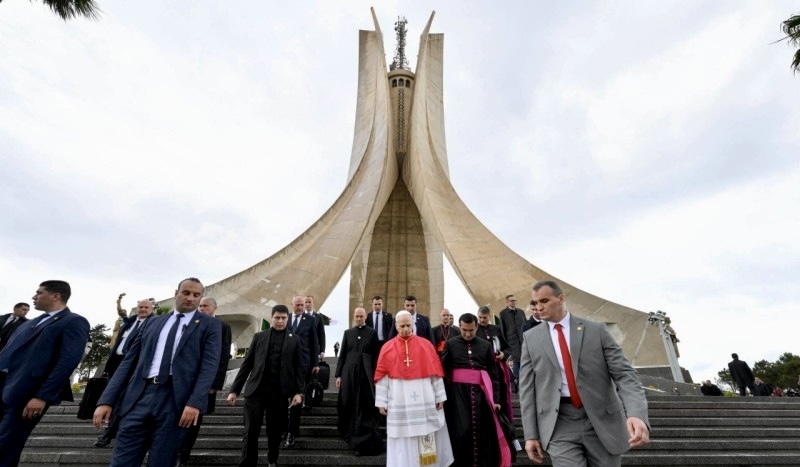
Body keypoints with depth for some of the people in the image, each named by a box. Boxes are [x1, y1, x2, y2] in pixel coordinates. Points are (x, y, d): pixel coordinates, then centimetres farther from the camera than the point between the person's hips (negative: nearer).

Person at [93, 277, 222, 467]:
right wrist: (107, 400, 5)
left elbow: (209, 365, -5)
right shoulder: (153, 322, 17)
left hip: (176, 400, -3)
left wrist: (195, 402, -17)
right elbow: (129, 361, 15)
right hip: (140, 396, 3)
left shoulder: (209, 325, 5)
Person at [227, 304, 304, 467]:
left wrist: (298, 392, -4)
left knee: (275, 430, 10)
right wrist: (235, 389, 4)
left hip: (279, 391, 0)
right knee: (251, 430, -1)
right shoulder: (259, 336, 9)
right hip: (256, 388, 0)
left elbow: (298, 367, 4)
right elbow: (247, 364, 7)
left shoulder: (294, 339, 6)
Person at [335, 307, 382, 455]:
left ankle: (363, 442, 10)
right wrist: (338, 375, 1)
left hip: (366, 372, -2)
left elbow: (375, 356, 2)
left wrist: (375, 375, -5)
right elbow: (342, 355, 7)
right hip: (349, 371, 2)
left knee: (365, 406, 0)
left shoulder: (372, 333, 3)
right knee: (349, 405, 8)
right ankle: (351, 434, 29)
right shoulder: (348, 333, 9)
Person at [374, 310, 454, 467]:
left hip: (424, 399, 1)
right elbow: (382, 375, 0)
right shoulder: (387, 348, 0)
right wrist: (382, 402, -3)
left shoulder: (426, 345, 1)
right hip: (399, 401, 0)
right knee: (402, 439, 8)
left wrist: (440, 397, 0)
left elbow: (436, 372, 2)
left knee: (428, 438, 10)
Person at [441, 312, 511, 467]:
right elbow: (443, 371, 1)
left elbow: (494, 373, 10)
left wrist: (495, 399, 4)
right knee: (462, 432, -5)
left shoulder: (486, 346, 9)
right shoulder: (450, 344, 4)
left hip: (480, 393, 2)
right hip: (458, 393, -2)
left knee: (482, 433, 5)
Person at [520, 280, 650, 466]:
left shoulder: (596, 330, 0)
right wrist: (531, 434, 0)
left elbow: (624, 374, -4)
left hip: (602, 420, 1)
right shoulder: (531, 338, 2)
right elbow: (527, 387, 3)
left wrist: (637, 414, -21)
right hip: (560, 424, 0)